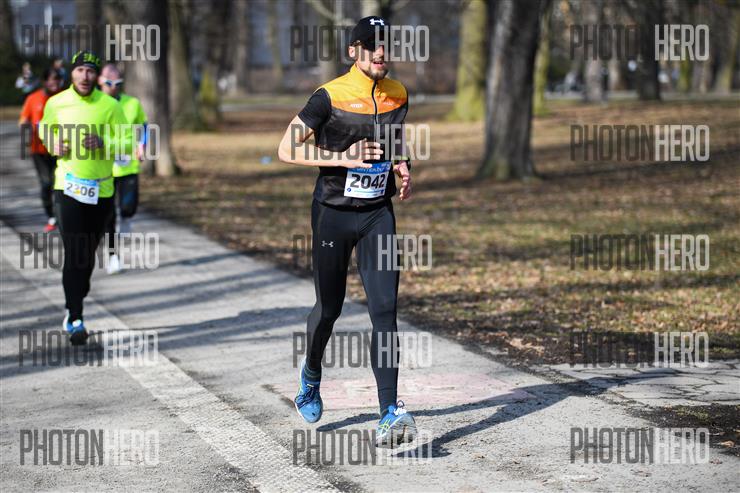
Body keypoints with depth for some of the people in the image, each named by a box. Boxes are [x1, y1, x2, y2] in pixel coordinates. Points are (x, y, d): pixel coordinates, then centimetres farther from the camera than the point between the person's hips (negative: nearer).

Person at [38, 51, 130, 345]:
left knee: (88, 256, 14)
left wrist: (102, 143, -20)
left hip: (101, 190, 1)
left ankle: (74, 310, 35)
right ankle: (76, 321, -14)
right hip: (68, 187, -1)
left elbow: (127, 143, -2)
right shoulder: (56, 103, 0)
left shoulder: (110, 106, -3)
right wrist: (53, 146, -2)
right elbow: (45, 131, 19)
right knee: (73, 255, -12)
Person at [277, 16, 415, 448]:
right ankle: (311, 376, 43)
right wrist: (344, 157, -21)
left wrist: (403, 168, 3)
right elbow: (288, 150, -13)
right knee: (330, 307, 11)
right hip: (334, 213, -3)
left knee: (385, 309, -11)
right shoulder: (331, 96, -12)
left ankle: (390, 413, -16)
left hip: (378, 213, 3)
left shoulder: (399, 95, 4)